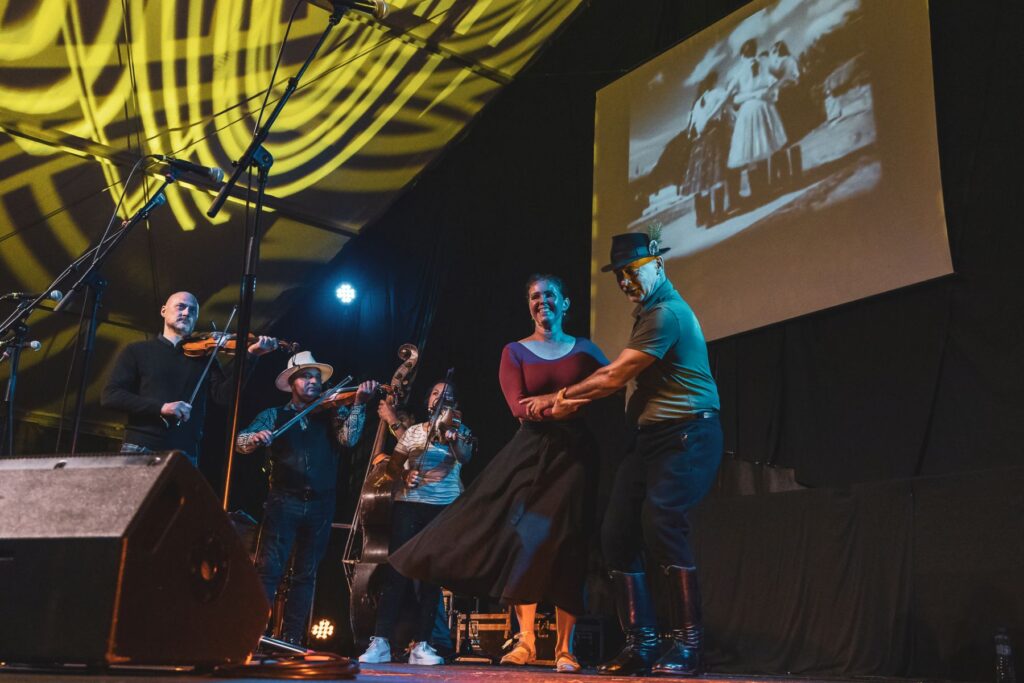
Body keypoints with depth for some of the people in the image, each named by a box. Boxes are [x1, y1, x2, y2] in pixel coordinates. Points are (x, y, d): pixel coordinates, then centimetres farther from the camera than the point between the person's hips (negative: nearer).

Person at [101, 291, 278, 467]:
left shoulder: (204, 358, 15)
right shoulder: (137, 351, 10)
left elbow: (225, 395, -2)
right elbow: (109, 396, -2)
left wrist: (250, 355, -14)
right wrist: (160, 407, -16)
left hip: (184, 456, 1)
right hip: (139, 449, -1)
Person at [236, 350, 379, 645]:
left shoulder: (332, 414, 11)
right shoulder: (274, 416, 10)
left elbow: (348, 438, -7)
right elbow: (241, 442, -3)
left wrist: (359, 404, -20)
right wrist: (256, 438, -26)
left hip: (320, 506, 2)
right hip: (284, 501, -2)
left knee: (306, 575, 6)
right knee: (268, 569, -10)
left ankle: (292, 638, 12)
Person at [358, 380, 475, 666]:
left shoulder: (460, 430, 7)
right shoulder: (412, 431, 14)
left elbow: (465, 456, -13)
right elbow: (393, 463, 15)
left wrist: (451, 438, -34)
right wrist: (403, 475, -7)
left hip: (445, 508, -1)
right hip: (408, 504, 1)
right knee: (397, 569, -6)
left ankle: (421, 645, 0)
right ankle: (380, 642, -8)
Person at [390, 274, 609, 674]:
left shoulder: (585, 349, 11)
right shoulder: (515, 352, 9)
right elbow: (519, 407, -5)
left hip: (574, 453, 0)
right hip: (531, 451, 0)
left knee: (566, 543, -6)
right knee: (524, 536, -10)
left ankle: (565, 647, -1)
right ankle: (525, 641, -3)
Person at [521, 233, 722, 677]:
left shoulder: (666, 313, -14)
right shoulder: (648, 313, 20)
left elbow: (615, 377, -14)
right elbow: (617, 376, 22)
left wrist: (559, 397, -3)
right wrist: (569, 402, 13)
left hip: (685, 435, -10)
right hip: (649, 437, 10)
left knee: (660, 524, -23)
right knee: (618, 533, 0)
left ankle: (688, 645, -13)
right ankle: (640, 645, 5)